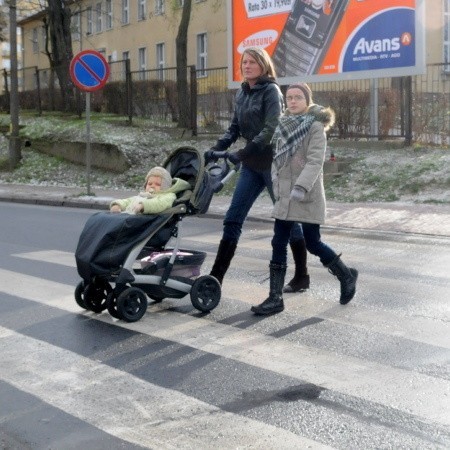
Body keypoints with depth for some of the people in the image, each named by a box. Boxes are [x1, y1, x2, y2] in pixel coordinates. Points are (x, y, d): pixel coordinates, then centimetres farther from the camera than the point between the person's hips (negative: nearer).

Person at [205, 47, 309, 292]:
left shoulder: (271, 90, -10)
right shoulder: (242, 93, 12)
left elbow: (271, 129, -20)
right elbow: (234, 128, 13)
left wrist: (241, 154, -25)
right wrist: (216, 149, -3)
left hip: (273, 163, -7)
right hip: (252, 165, 7)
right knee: (233, 219, 3)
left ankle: (301, 276, 17)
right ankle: (216, 276, 7)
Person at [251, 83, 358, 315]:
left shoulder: (315, 127, -9)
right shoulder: (283, 126, 11)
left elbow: (315, 161, -19)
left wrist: (301, 187, -30)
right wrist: (276, 186, 10)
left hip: (307, 197, -6)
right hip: (284, 196, 6)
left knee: (313, 243, 2)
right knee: (278, 244, 2)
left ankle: (347, 276, 27)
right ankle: (275, 298, 6)